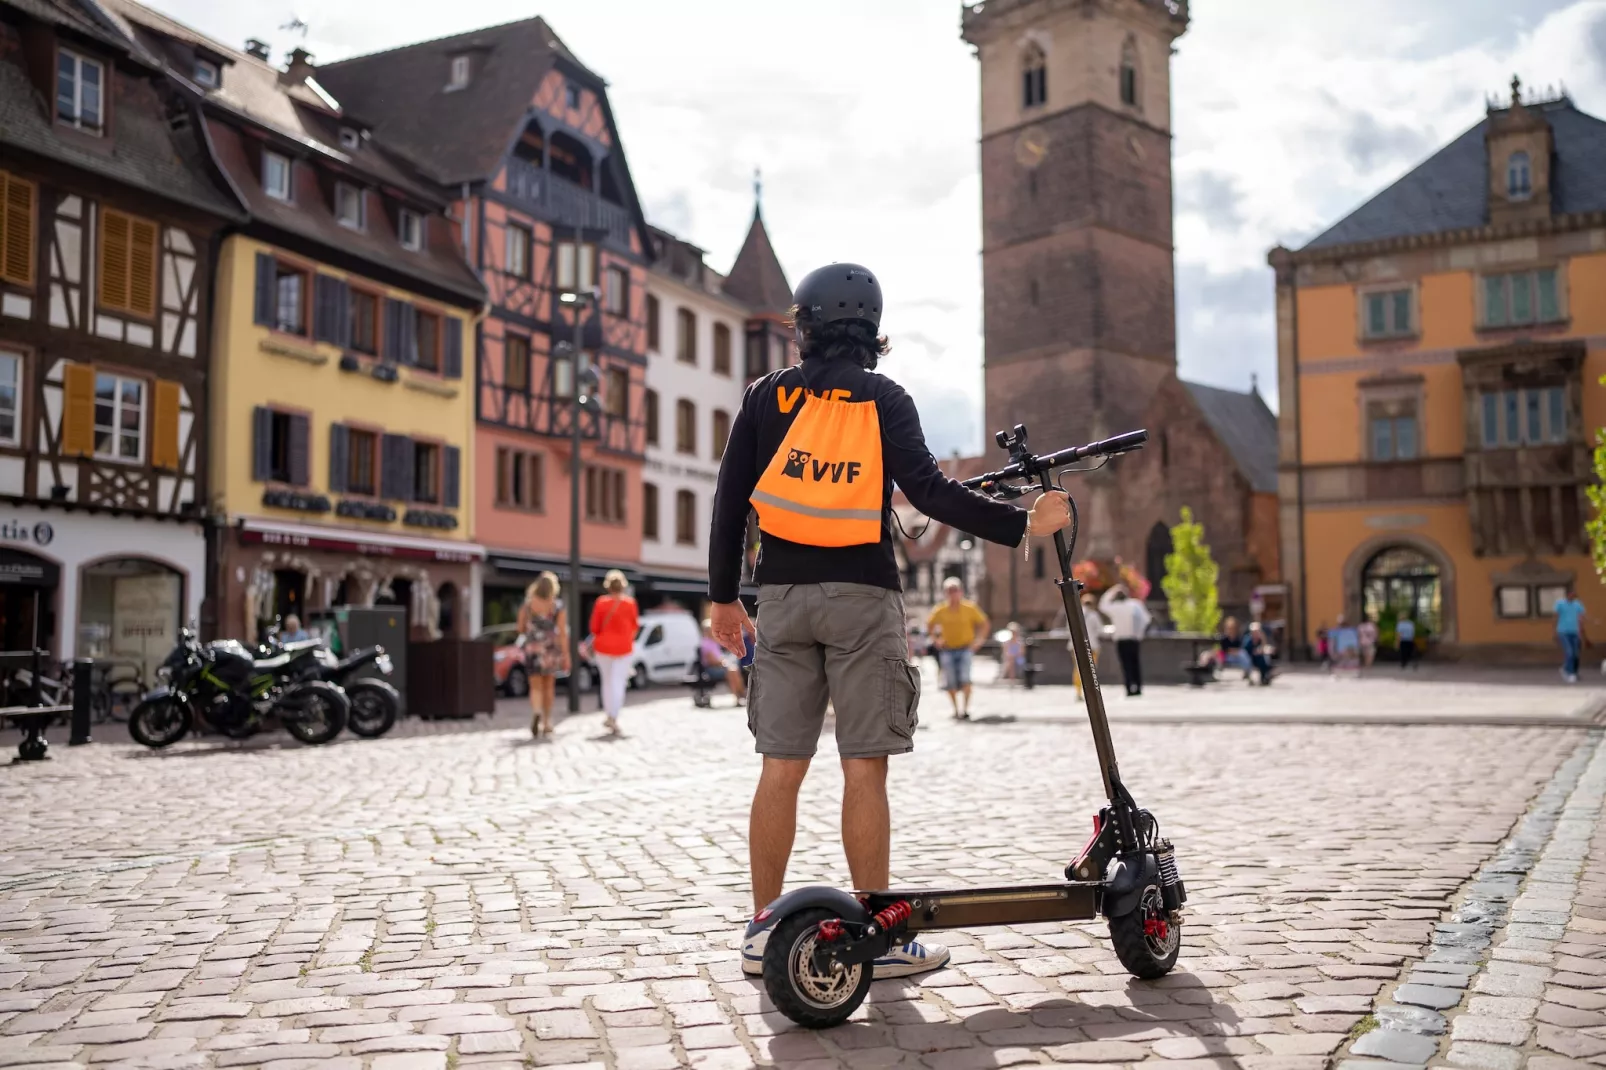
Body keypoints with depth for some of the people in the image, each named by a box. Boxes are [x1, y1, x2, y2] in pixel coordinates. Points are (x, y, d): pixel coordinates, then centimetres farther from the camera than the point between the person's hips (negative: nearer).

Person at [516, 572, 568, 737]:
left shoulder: (527, 604, -3)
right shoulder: (558, 605, -6)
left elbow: (521, 629, 2)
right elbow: (563, 632, -10)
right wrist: (566, 655, -7)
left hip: (532, 649, -1)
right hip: (552, 650, 1)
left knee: (536, 687, 1)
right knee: (548, 687, 17)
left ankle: (536, 713, -30)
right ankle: (546, 725, 23)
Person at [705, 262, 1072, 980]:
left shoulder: (767, 395, 10)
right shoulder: (885, 402, 3)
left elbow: (730, 500, 7)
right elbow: (930, 493, -10)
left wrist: (723, 596, 14)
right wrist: (1023, 524, -5)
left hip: (783, 596, 3)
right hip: (861, 597, -3)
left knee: (780, 768, 7)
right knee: (864, 768, -1)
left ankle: (764, 929, 13)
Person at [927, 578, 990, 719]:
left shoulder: (970, 608, -9)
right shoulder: (940, 610, -7)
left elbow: (983, 623, 3)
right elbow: (929, 624, 10)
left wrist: (979, 640, -6)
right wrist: (937, 639, 1)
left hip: (966, 648, -1)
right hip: (947, 649, 1)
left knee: (965, 678, -18)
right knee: (950, 683, -1)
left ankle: (966, 709, -8)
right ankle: (956, 709, 19)